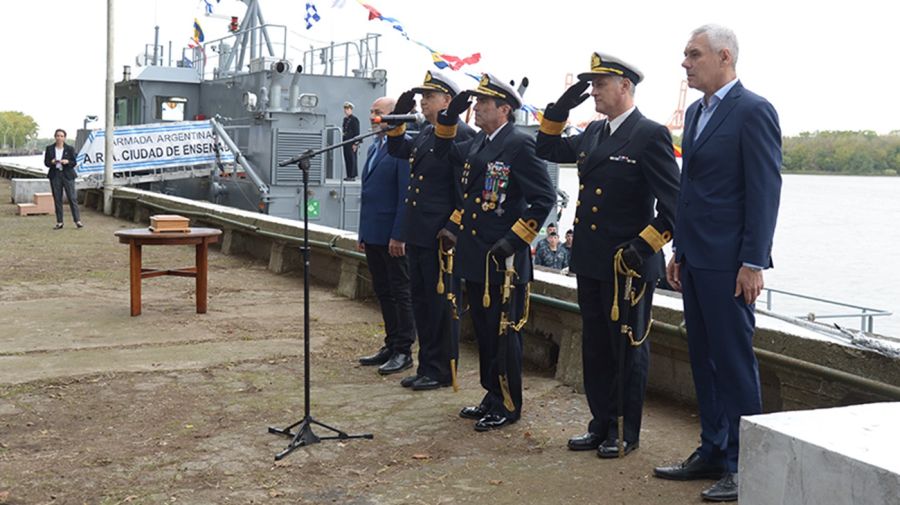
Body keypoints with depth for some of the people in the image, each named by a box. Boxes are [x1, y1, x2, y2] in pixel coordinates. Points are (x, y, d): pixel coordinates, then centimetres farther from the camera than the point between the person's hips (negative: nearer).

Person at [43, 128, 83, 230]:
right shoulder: (49, 149, 6)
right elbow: (46, 162, 6)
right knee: (57, 199, 4)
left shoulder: (70, 149, 2)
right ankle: (59, 222, 10)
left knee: (73, 198, -5)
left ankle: (78, 220, -1)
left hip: (67, 175, -2)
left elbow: (74, 163, 1)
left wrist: (67, 162, -20)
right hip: (55, 175, 2)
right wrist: (52, 162, -16)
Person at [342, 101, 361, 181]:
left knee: (352, 159, -6)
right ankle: (348, 175, 12)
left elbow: (357, 133, -11)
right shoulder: (345, 119, 16)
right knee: (347, 159, 8)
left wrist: (355, 144, -16)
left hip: (352, 144, -8)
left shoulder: (354, 119, -8)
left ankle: (353, 176, -4)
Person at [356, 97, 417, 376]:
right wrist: (363, 233, 17)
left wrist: (398, 235, -20)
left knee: (401, 293, 0)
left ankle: (403, 351, 7)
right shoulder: (374, 147, 16)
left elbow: (407, 195, -17)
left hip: (393, 236, -9)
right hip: (373, 235, 9)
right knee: (383, 291, 14)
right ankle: (391, 345, 24)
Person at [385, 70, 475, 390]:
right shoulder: (426, 134, 15)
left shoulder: (461, 135, -13)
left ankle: (441, 371, 12)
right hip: (418, 234, 9)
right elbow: (398, 150, 32)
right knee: (421, 301, 15)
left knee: (440, 303, 1)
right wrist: (399, 118, 16)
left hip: (440, 237, -9)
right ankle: (426, 366, 26)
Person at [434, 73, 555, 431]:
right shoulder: (477, 144, 13)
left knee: (503, 333, 1)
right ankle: (492, 396, 28)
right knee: (483, 330, 16)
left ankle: (508, 405, 13)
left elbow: (544, 199, -15)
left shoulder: (520, 145, -12)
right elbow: (445, 152, 29)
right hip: (474, 257, 8)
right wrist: (449, 116, 14)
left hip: (503, 261, -8)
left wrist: (516, 239, -18)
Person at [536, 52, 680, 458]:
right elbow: (549, 150, 20)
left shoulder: (650, 135, -11)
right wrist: (560, 109, 6)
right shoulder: (593, 133, 12)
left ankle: (625, 433, 17)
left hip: (627, 266, -8)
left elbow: (673, 202, -14)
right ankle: (602, 425, 27)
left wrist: (645, 245, -20)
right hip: (590, 261, 8)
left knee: (628, 349, 5)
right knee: (595, 346, 15)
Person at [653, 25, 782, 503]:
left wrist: (753, 262, -17)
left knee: (734, 361, -2)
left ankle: (742, 465, 7)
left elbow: (765, 191, -14)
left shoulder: (754, 111, -10)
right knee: (704, 359, 14)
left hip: (728, 263, -8)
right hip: (696, 260, 9)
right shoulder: (696, 112, 16)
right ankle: (712, 452, 24)